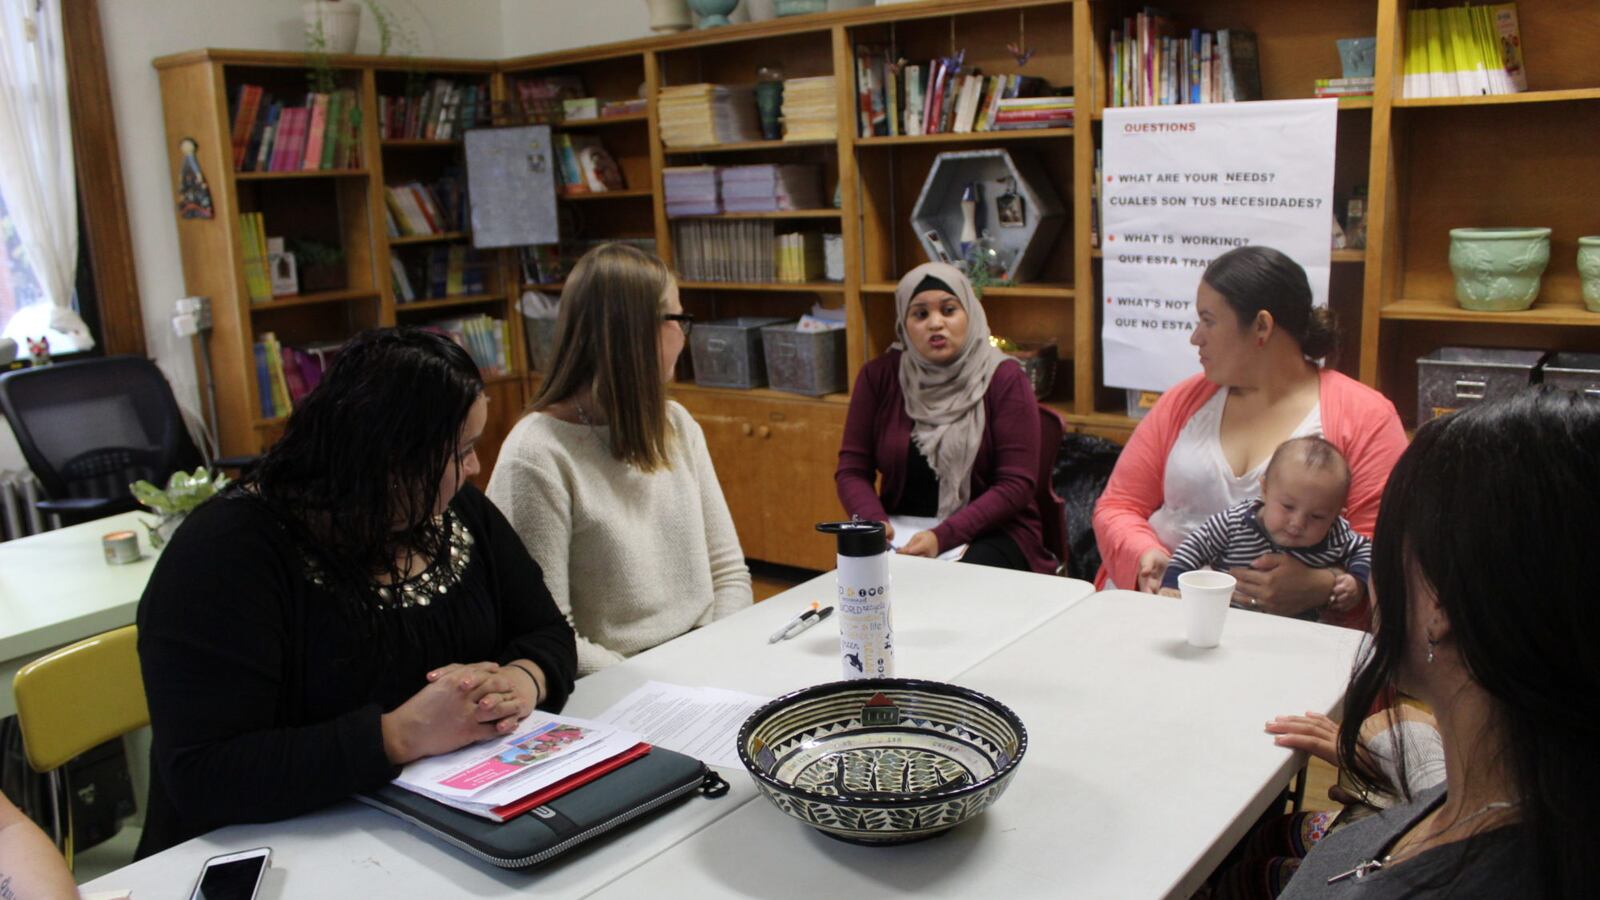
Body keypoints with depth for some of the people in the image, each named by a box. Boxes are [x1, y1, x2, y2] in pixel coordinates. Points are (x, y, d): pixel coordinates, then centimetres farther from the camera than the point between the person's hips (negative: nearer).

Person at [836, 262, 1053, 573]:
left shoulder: (1005, 379, -5)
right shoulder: (878, 376, 3)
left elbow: (1015, 485, -10)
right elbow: (852, 469, 4)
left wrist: (944, 537, -23)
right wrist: (874, 523, -18)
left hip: (990, 533, -3)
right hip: (902, 533, 3)